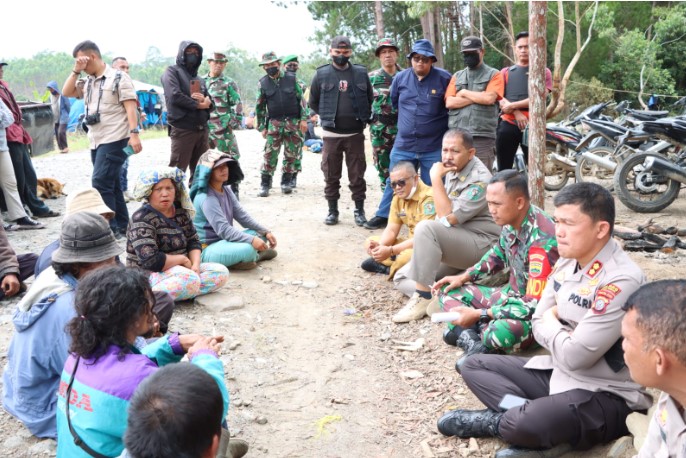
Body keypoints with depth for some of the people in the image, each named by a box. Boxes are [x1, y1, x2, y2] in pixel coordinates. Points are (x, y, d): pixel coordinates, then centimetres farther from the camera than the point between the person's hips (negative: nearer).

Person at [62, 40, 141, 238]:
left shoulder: (118, 77, -5)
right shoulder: (89, 82, 17)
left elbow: (130, 107, -12)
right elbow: (67, 93, 13)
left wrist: (134, 134, -22)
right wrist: (76, 71, 4)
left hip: (114, 140, -8)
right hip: (96, 141, 8)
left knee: (100, 182, -15)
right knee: (110, 184, 10)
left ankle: (110, 227, -12)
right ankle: (121, 225, 18)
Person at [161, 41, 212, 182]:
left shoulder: (199, 79, 21)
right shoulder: (172, 71, 1)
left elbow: (210, 104, 16)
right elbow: (175, 96, -15)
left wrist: (205, 100, -8)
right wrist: (198, 104, -6)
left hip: (202, 129, 7)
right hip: (182, 129, -7)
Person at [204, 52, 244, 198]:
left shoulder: (228, 83, 1)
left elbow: (237, 104, -4)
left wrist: (235, 122, -12)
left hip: (223, 129, -5)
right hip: (204, 127, 5)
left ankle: (234, 189, 4)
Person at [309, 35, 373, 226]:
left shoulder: (361, 73, 3)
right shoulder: (322, 74, 1)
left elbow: (370, 98, 13)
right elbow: (313, 102, 10)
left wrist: (363, 117, 6)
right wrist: (327, 117, 6)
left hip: (355, 133, 0)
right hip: (331, 134, 0)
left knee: (357, 175, 4)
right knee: (331, 175, 6)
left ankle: (359, 210, 14)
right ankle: (332, 210, 17)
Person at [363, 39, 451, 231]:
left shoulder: (444, 78, -8)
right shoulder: (400, 78, 2)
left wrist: (437, 121, 9)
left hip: (434, 147, -3)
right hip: (403, 144, 3)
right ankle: (384, 216, 26)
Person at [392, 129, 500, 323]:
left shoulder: (479, 179, -19)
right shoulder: (453, 171, 7)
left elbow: (448, 218, -26)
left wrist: (436, 179, -21)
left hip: (481, 245, -9)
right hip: (455, 244, 9)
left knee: (426, 228, -32)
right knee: (402, 278, 3)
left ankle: (423, 298, -25)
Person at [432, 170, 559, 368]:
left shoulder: (542, 239, -29)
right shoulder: (511, 222, -6)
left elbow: (535, 305, -30)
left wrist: (478, 314, -28)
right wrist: (464, 277, 7)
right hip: (512, 295, 9)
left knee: (500, 332, -41)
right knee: (449, 291, 8)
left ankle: (470, 335, -8)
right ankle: (477, 340, -16)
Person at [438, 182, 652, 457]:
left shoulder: (622, 281, -25)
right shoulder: (567, 262, 2)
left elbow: (575, 356, -25)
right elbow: (539, 326, 7)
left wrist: (551, 320, -6)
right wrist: (564, 337, -14)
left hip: (608, 395, -9)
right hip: (559, 372, 9)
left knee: (523, 425, -35)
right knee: (474, 366, 7)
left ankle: (500, 421, -2)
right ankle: (531, 412, -13)